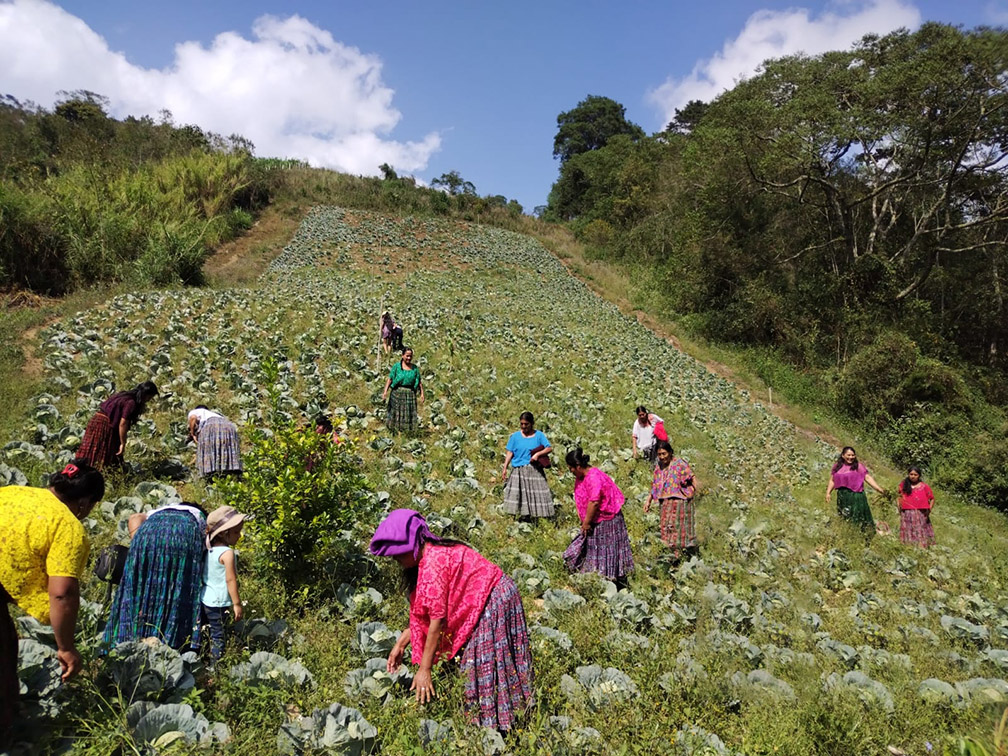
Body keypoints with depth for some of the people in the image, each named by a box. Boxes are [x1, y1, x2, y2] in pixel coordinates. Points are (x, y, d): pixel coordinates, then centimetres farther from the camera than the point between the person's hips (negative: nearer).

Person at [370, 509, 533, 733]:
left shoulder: (433, 564, -26)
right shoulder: (431, 554, 4)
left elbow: (437, 620, -24)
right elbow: (421, 612, 9)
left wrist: (424, 669, -17)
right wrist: (401, 643, 7)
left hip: (493, 602, -10)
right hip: (481, 603, 10)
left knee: (485, 667, -1)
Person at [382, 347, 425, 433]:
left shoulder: (415, 368, 6)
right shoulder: (396, 366, -1)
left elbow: (419, 382, 8)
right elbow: (390, 379, -5)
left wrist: (422, 394, 1)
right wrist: (385, 391, -14)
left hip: (410, 394, 2)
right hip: (397, 392, -2)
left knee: (409, 413, 2)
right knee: (395, 411, 6)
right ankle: (393, 429, 18)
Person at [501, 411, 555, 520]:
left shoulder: (539, 435, 2)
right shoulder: (515, 436, 2)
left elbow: (549, 448, -2)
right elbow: (509, 453, 2)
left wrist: (537, 454, -18)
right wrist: (505, 468, -4)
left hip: (535, 470, 0)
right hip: (518, 471, 0)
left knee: (537, 493, 1)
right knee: (518, 494, -4)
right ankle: (521, 514, 5)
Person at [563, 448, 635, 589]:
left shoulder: (594, 477, -25)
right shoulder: (581, 477, 6)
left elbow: (594, 502, -27)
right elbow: (582, 501, 10)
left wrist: (586, 522, -19)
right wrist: (585, 521, 5)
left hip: (607, 521, -10)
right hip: (596, 522, 10)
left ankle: (621, 587, 9)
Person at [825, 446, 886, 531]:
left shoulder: (858, 466, 0)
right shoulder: (837, 466, 9)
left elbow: (868, 478, -4)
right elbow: (832, 480, 13)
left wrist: (879, 489, -12)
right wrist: (828, 493, 5)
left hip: (856, 496, -3)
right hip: (842, 496, 4)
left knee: (857, 520, -5)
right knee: (845, 519, 8)